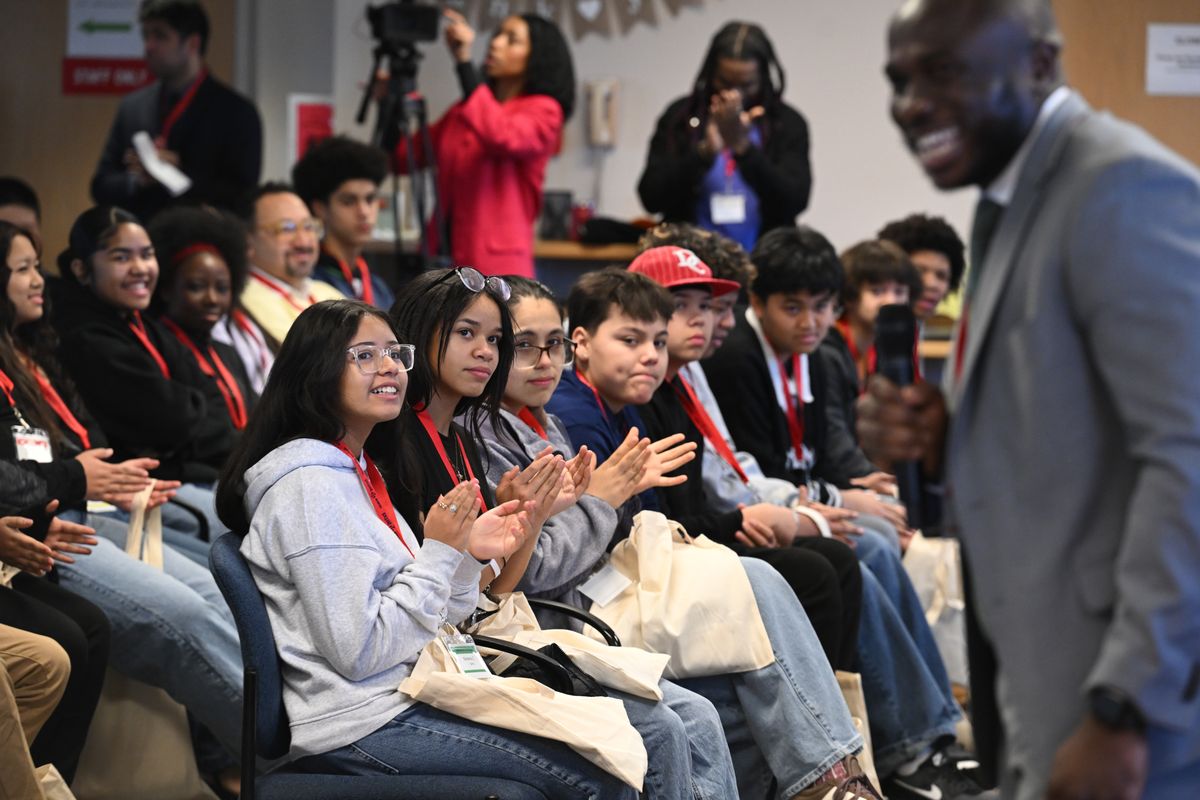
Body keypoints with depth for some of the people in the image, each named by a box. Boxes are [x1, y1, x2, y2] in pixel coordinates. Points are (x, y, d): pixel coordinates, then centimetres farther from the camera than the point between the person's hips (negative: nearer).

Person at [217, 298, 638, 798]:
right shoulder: (311, 485, -15)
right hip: (362, 725, -10)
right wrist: (439, 552, -15)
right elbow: (359, 653, -20)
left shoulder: (355, 471, 15)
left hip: (403, 697, 10)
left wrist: (469, 556, 0)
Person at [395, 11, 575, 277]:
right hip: (444, 256, 5)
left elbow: (501, 137, -22)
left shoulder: (543, 111, 0)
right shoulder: (462, 111, 17)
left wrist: (464, 61, -21)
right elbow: (402, 158, 14)